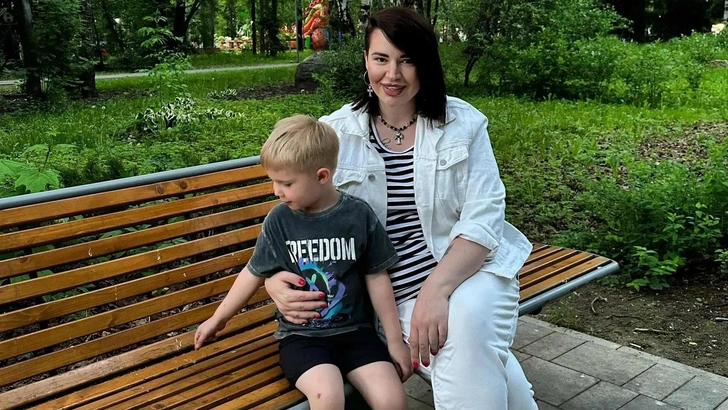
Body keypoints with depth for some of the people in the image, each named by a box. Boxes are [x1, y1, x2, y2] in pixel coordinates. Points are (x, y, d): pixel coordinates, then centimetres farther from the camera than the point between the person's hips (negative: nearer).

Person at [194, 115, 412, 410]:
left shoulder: (359, 216, -6)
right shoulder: (279, 220, -5)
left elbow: (377, 279, 2)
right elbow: (254, 273, 8)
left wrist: (395, 341, 5)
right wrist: (218, 319, 19)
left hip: (355, 331, 1)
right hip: (301, 336, 0)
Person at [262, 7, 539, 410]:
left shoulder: (463, 123, -1)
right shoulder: (334, 134, 0)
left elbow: (483, 218, -9)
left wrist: (436, 290, -26)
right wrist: (276, 280, -18)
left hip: (469, 270, 1)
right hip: (394, 295, 0)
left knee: (466, 321, -33)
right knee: (471, 363, -27)